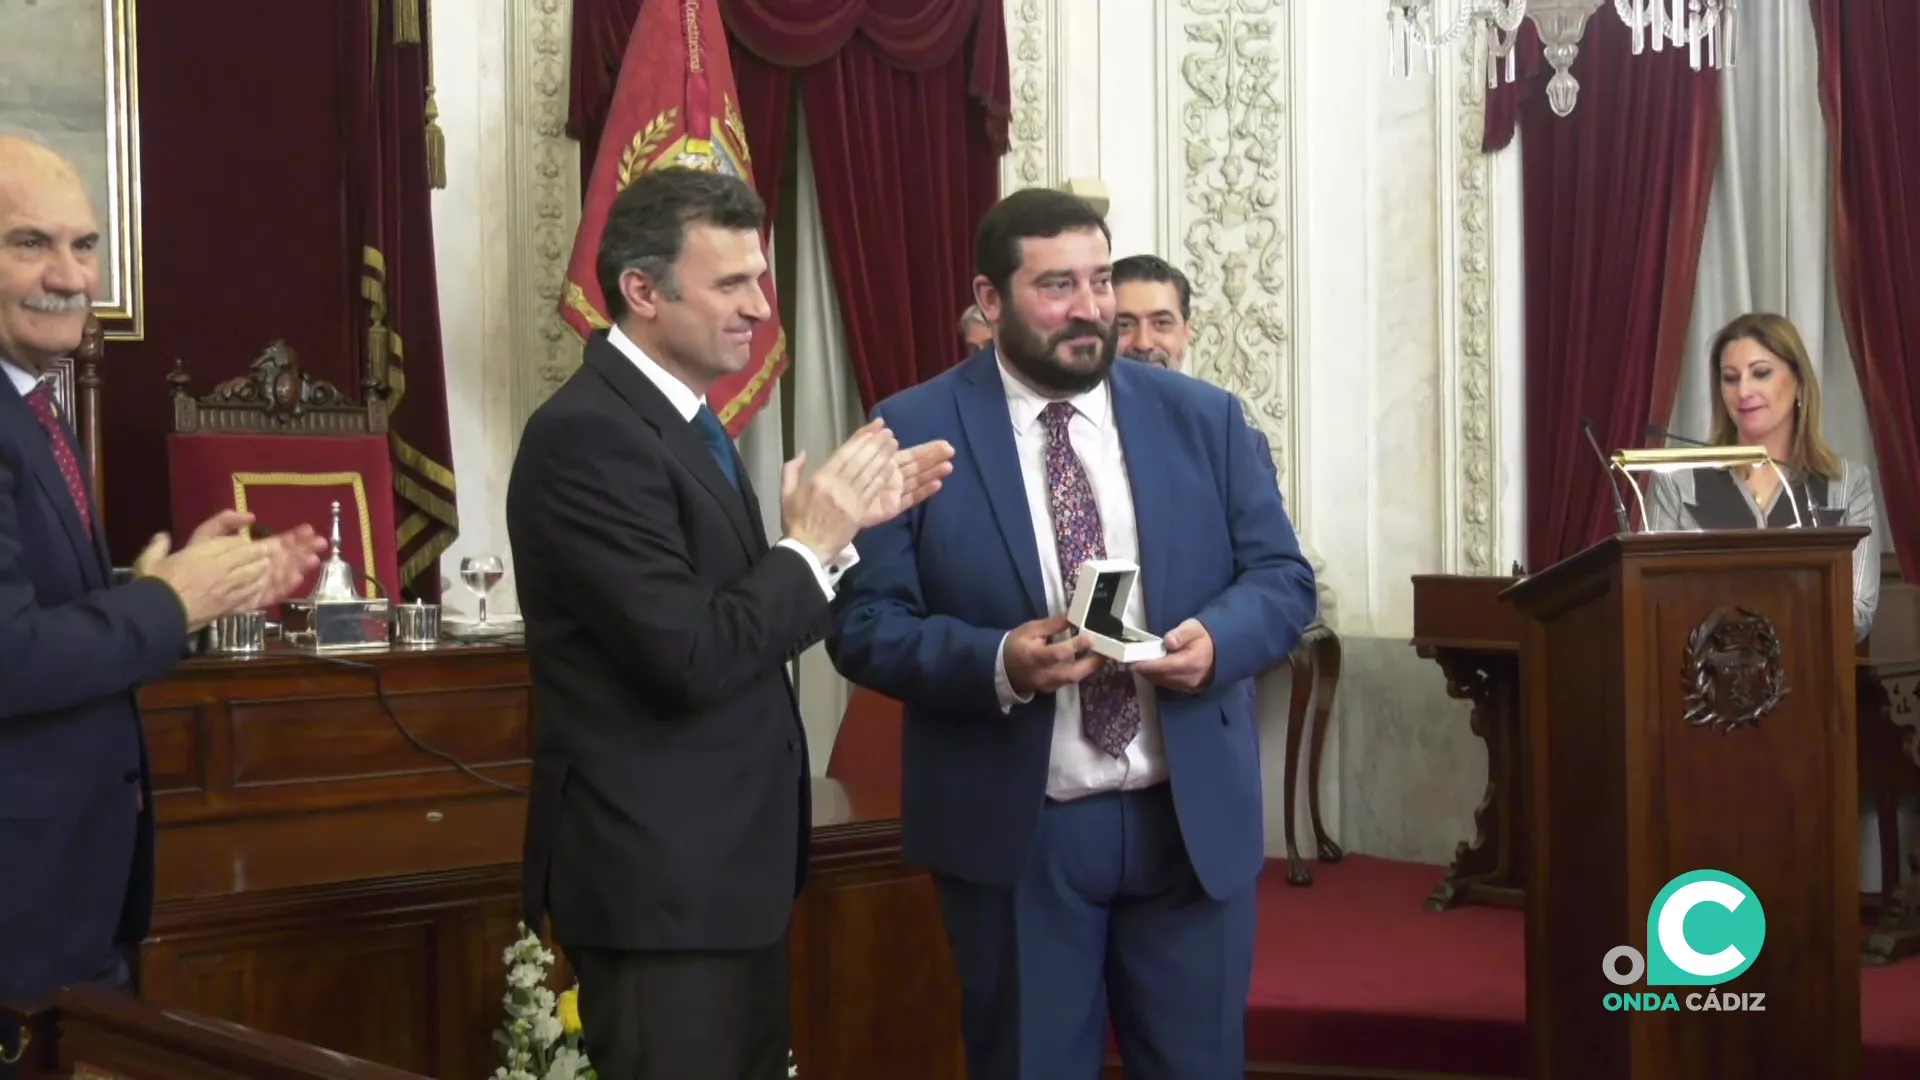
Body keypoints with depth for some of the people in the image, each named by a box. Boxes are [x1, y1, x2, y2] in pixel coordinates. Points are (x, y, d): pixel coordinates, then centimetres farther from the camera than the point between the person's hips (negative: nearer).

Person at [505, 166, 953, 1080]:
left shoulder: (679, 416, 12)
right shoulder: (589, 433, -19)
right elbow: (691, 657, -25)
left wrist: (841, 523, 3)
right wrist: (811, 543, -14)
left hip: (720, 862, 10)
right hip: (658, 873, -10)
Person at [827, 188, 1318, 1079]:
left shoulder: (1206, 419, 5)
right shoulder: (913, 432, -5)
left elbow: (1283, 578, 5)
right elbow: (865, 621, -8)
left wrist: (1216, 638, -17)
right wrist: (997, 663, -24)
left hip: (1194, 820, 3)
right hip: (1013, 831, -2)